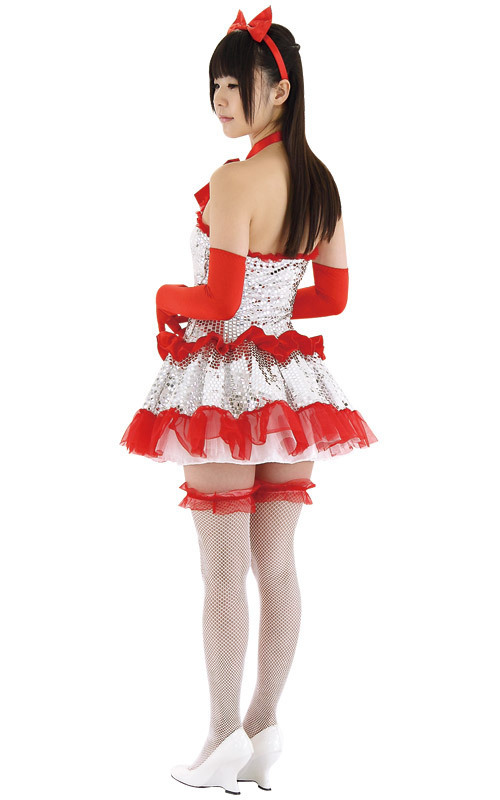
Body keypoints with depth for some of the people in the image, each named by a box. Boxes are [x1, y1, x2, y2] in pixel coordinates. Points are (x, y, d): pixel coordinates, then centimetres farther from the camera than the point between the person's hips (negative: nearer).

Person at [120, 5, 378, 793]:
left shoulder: (235, 180, -17)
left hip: (228, 385, -7)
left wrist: (167, 296, -1)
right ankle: (265, 728, 19)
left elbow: (220, 299, -20)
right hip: (291, 385, 7)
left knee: (224, 572, 2)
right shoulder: (320, 180, 6)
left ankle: (226, 736, 11)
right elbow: (333, 296, 12)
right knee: (278, 563, 11)